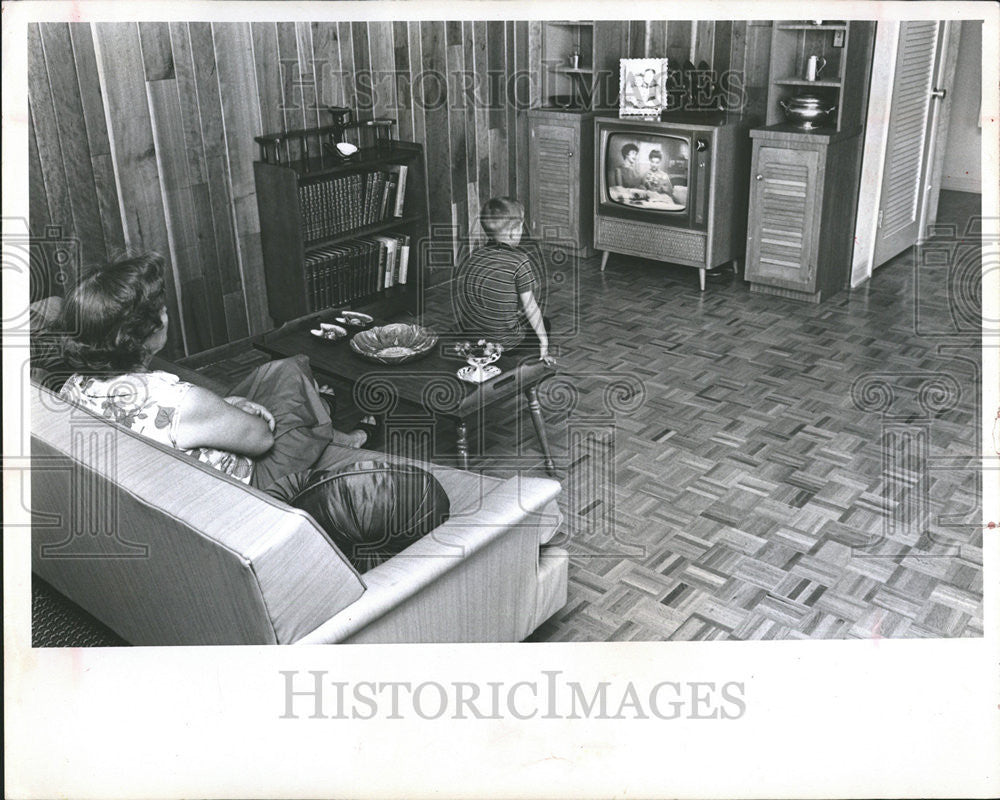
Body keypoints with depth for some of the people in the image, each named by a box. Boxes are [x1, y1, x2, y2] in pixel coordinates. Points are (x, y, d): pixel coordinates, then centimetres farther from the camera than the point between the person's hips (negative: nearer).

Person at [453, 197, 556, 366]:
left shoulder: (470, 257, -3)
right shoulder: (519, 261, -18)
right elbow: (529, 306, -13)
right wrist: (544, 341, -2)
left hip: (471, 338, 6)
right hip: (506, 343, -6)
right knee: (543, 322, 22)